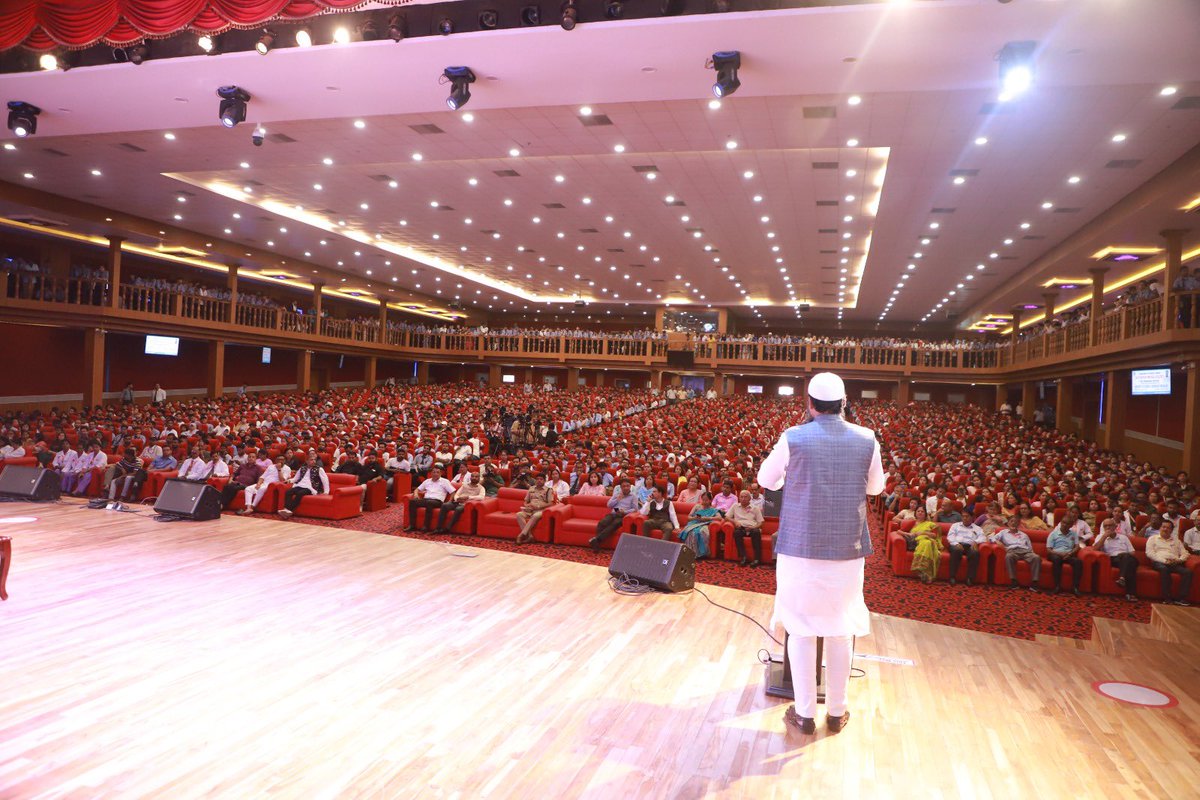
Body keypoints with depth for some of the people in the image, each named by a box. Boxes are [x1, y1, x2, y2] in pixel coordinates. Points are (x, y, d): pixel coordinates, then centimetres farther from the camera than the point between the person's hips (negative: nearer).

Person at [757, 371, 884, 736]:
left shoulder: (793, 438, -11)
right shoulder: (866, 439, -5)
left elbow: (766, 480, 5)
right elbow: (876, 486, 11)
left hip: (800, 550, -2)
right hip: (847, 551, 2)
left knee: (801, 630, 10)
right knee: (841, 631, 15)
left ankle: (805, 714, 18)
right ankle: (837, 712, 27)